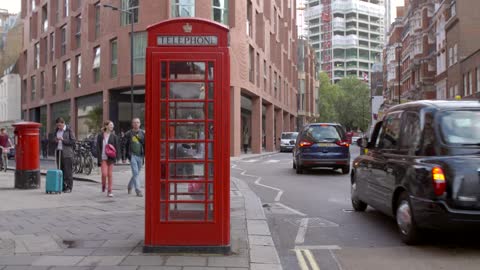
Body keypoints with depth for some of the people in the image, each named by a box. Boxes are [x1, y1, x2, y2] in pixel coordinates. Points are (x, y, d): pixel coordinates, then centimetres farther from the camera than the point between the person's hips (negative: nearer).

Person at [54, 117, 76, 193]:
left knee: (68, 171, -6)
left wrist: (63, 140, -15)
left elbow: (73, 142, -7)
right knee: (60, 170, 4)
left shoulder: (69, 130, -4)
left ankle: (69, 187, -2)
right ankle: (62, 186, 10)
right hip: (58, 152, 6)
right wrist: (56, 140, 2)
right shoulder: (57, 130, 15)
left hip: (67, 153, -6)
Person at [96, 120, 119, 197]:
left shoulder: (114, 136, 4)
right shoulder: (100, 136, 1)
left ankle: (109, 191, 9)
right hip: (103, 158, -1)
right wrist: (99, 158, -7)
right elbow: (98, 148, 0)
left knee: (110, 175, 2)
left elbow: (116, 148, 5)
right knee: (104, 174, -11)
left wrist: (115, 158, -4)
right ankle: (103, 185, 20)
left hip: (111, 158, 1)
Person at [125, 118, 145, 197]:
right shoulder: (128, 134, 1)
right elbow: (125, 145, 4)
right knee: (135, 173, -11)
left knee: (136, 173, 13)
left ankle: (130, 186, 35)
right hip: (132, 155, -3)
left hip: (140, 156, 3)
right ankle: (138, 190, -9)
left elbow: (145, 144, 7)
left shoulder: (143, 133, 6)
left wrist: (145, 155, -2)